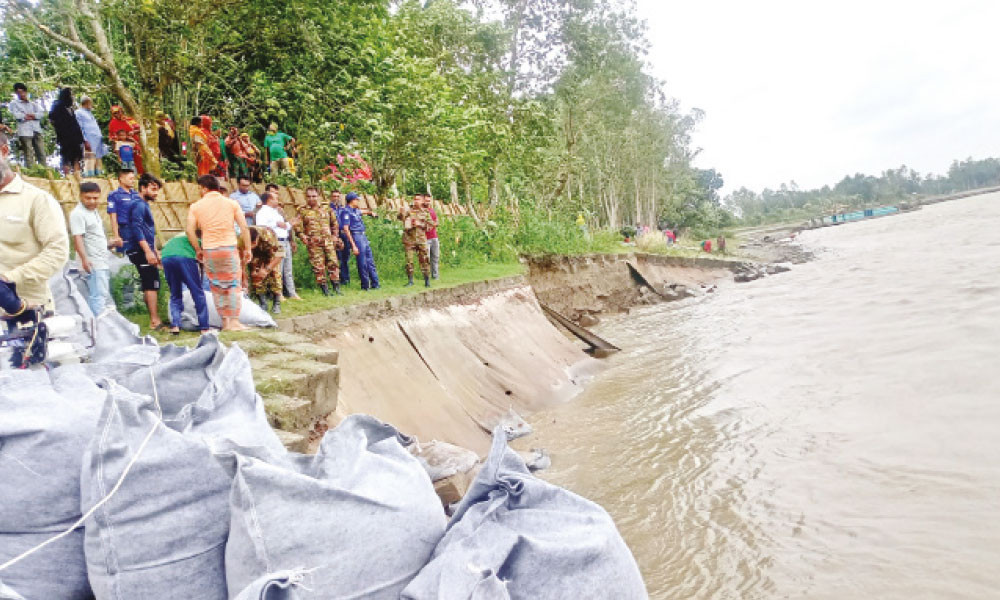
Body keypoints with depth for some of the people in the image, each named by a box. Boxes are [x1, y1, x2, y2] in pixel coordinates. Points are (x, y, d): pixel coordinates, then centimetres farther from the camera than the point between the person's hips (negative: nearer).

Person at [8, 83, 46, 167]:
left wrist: (28, 115, -6)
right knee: (29, 156, -9)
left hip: (37, 131, 3)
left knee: (42, 154, 0)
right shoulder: (14, 103, 12)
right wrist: (32, 116, 2)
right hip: (25, 132, -3)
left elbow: (41, 113, 6)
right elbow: (16, 115, -4)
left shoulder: (33, 103, 22)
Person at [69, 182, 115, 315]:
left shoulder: (93, 211, 18)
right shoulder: (78, 213, -11)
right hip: (93, 264, -10)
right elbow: (77, 238, -20)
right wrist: (84, 259, -29)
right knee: (99, 297, -12)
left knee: (106, 297, 13)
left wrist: (109, 245, 18)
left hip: (103, 262, 10)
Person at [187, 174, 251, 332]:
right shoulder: (232, 203, 4)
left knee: (217, 287, 11)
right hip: (229, 248, -1)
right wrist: (247, 249, 5)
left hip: (209, 250, 1)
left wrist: (198, 250, 9)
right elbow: (244, 228, -2)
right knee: (233, 286, 6)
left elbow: (190, 231, -1)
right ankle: (234, 322, 2)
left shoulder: (196, 206, 5)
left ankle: (225, 322, 13)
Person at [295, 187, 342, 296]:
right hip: (313, 243, -2)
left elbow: (334, 223, 20)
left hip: (328, 241, 2)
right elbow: (299, 227, 2)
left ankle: (336, 287, 4)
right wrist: (303, 236, -13)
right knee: (318, 266, -3)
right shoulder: (303, 212, 6)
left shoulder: (326, 209, 13)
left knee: (333, 262, -4)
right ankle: (324, 288, 4)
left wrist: (335, 236, 11)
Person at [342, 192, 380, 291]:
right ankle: (365, 285, 6)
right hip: (356, 237, -9)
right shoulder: (347, 211, -12)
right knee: (362, 264, -4)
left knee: (370, 261, 11)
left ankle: (375, 283, 17)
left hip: (363, 236, 9)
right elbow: (345, 229, -18)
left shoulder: (356, 211, 13)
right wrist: (353, 245, -21)